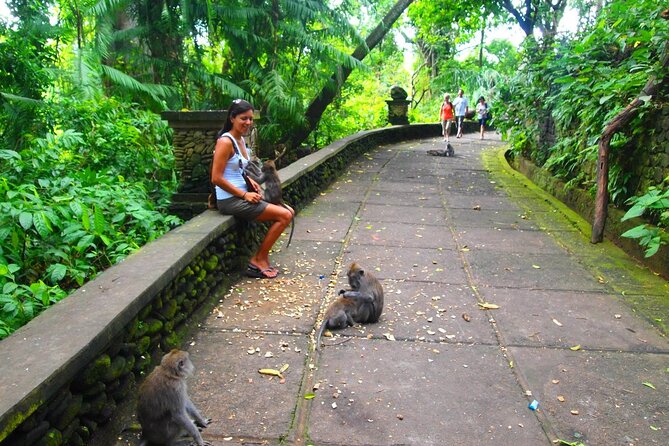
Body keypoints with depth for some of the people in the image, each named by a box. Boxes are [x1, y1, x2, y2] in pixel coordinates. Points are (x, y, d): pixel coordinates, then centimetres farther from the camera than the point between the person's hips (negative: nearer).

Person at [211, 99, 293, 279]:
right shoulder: (225, 142, -16)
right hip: (230, 200, -9)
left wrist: (249, 180, 4)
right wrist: (244, 194, -16)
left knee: (287, 212, 5)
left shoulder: (240, 139, 11)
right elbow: (216, 178, -20)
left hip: (241, 195, 9)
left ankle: (261, 259, 9)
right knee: (284, 216, -11)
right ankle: (258, 260, 2)